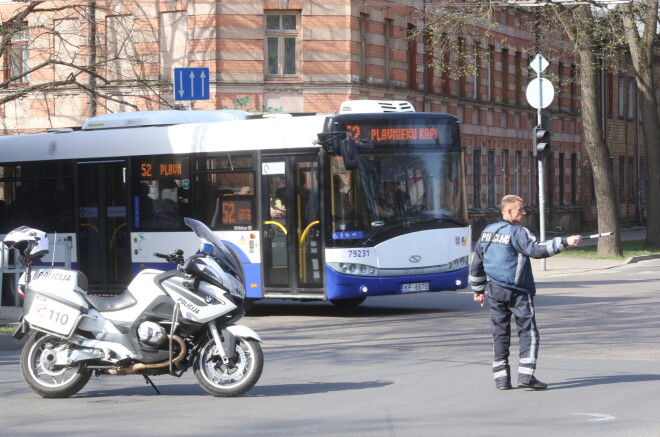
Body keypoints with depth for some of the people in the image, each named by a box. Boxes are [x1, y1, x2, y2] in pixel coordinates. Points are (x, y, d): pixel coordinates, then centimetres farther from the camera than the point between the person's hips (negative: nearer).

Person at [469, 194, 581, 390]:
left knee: (500, 333, 10)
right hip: (517, 291, -6)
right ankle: (526, 375, -11)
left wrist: (478, 289, 27)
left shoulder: (487, 232, 12)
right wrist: (565, 242, -27)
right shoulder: (517, 232, -10)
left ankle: (501, 378, 8)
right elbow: (536, 250, -25)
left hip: (494, 291, 6)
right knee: (528, 332, -1)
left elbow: (476, 264, 18)